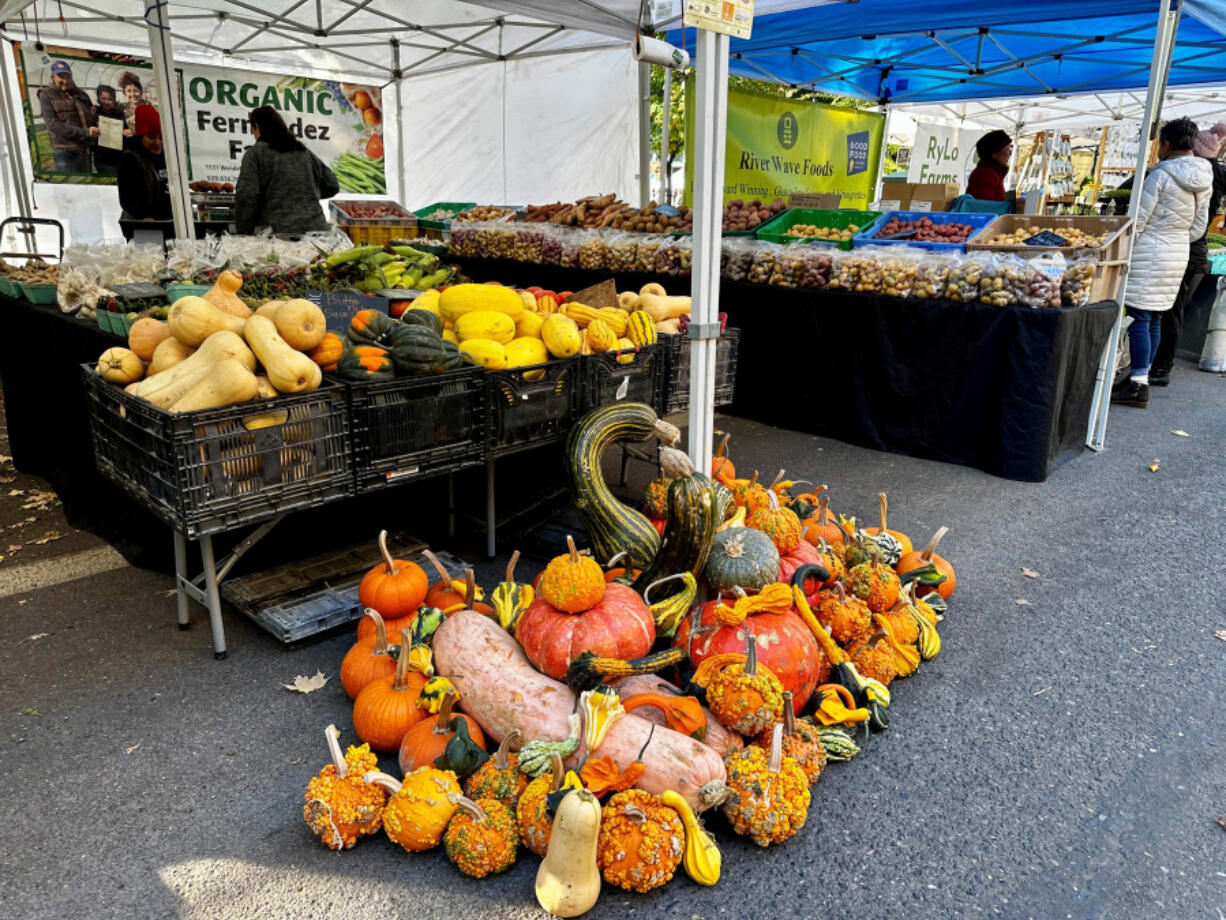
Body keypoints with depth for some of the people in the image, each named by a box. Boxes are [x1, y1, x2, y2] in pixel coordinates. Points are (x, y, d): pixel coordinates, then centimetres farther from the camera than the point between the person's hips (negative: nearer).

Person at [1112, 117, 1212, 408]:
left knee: (1140, 319, -7)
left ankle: (1138, 387, -7)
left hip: (1150, 255, -8)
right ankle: (1139, 376, 21)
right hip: (1179, 255, 8)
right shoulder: (1204, 180, 9)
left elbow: (1137, 220, -14)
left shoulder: (1161, 175, -15)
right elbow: (1199, 227, 14)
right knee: (1155, 319, 14)